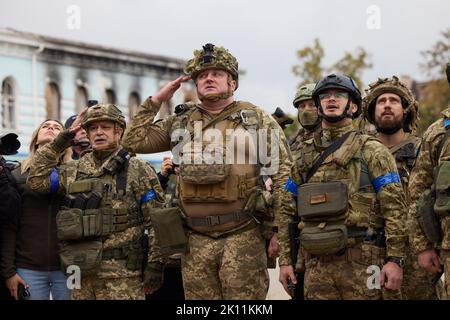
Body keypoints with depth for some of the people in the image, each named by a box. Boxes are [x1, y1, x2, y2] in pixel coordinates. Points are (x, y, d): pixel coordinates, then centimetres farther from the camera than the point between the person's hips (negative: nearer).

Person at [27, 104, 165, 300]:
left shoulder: (139, 171, 0)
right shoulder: (74, 171, 16)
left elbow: (155, 221, -4)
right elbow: (36, 180, 7)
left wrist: (155, 265, -10)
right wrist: (60, 141, 7)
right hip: (82, 273, 5)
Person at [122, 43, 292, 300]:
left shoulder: (258, 120, 4)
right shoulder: (181, 123, 15)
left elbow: (282, 176, -1)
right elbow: (135, 141, 13)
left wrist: (278, 230, -9)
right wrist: (156, 100, 10)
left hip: (243, 237, -3)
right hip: (196, 240, 4)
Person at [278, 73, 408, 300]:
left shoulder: (371, 151, 3)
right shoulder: (303, 157, 15)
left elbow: (394, 207, -4)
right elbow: (287, 212, 16)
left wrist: (395, 259, -12)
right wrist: (285, 260, 9)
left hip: (361, 260, -3)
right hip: (316, 264, 4)